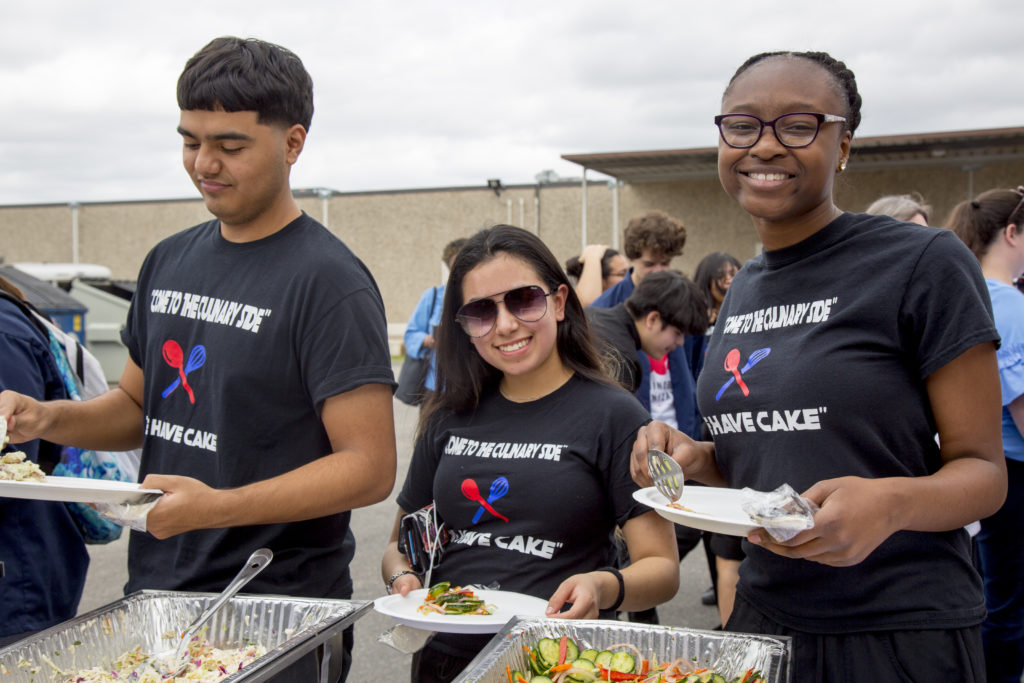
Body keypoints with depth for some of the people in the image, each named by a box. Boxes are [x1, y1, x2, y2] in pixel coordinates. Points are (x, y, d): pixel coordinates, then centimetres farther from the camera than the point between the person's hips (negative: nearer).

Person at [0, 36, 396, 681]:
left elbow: (370, 467, -20)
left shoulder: (329, 281, -16)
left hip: (280, 608, -6)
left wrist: (218, 506, -29)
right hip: (155, 589, 7)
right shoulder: (169, 261, 7)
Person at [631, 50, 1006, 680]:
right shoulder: (744, 289, 8)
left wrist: (891, 502, -30)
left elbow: (983, 470, -10)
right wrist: (696, 459, -3)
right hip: (763, 616, 6)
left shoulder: (924, 263, -11)